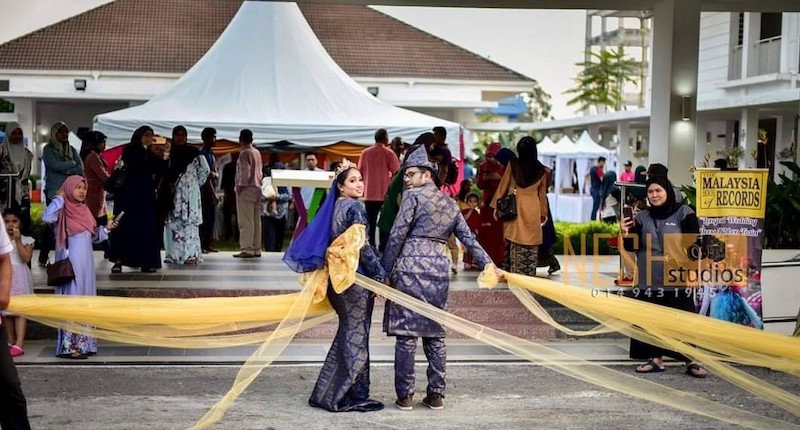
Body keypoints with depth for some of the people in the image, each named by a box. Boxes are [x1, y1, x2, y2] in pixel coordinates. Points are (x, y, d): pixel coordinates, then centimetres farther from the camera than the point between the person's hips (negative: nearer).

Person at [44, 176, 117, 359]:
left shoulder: (84, 210, 13)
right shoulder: (62, 211, -7)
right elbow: (47, 217, -28)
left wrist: (106, 228, 5)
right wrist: (59, 197, -17)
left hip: (86, 264, 8)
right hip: (70, 265, -7)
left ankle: (83, 344, 16)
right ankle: (68, 346, -5)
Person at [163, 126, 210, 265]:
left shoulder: (193, 152, -2)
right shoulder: (172, 153, 12)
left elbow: (205, 170, 0)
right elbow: (169, 173, 17)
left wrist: (197, 183, 3)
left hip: (189, 193, -5)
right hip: (174, 193, 5)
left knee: (189, 222, -8)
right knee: (173, 223, 5)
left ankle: (192, 255, -9)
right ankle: (175, 254, 12)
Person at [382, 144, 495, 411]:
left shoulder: (413, 196, -1)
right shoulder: (450, 203, 17)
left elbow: (397, 236, -5)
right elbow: (469, 238, 15)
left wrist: (384, 272, -2)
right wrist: (488, 265, 18)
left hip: (410, 267, -6)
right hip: (439, 269, 6)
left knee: (406, 333, -2)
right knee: (435, 334, 10)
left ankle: (405, 396, 0)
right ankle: (436, 395, 13)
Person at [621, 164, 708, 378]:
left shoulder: (684, 213, -3)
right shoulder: (643, 217, 8)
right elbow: (632, 247, 8)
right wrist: (626, 234, -12)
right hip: (649, 279, 4)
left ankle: (691, 361, 8)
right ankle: (656, 359, 18)